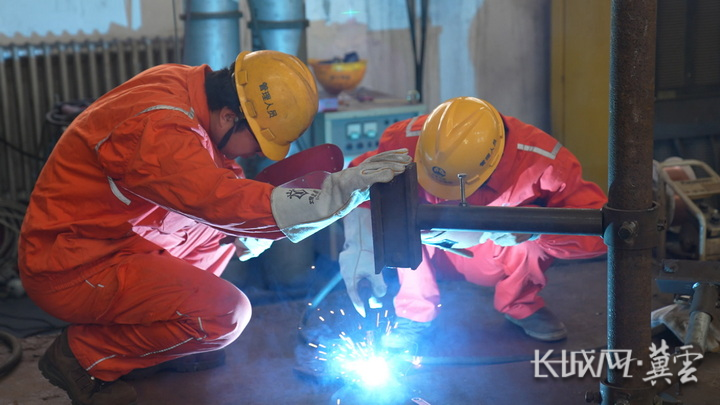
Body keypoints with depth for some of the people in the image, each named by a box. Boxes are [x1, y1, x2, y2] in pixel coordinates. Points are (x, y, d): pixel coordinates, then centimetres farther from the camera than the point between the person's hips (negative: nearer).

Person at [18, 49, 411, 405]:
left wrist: (251, 222, -4)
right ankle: (84, 355, -3)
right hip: (71, 269, -9)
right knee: (227, 313, -19)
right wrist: (341, 187, -39)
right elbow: (226, 202, -37)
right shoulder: (158, 129, -29)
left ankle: (156, 329, 11)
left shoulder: (184, 83, -1)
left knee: (223, 227, 8)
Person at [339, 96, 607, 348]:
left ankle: (520, 304, 0)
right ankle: (414, 312, -9)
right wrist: (360, 246, -34)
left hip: (501, 260, 0)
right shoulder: (408, 141, -27)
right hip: (436, 256, 1)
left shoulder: (542, 161, -31)